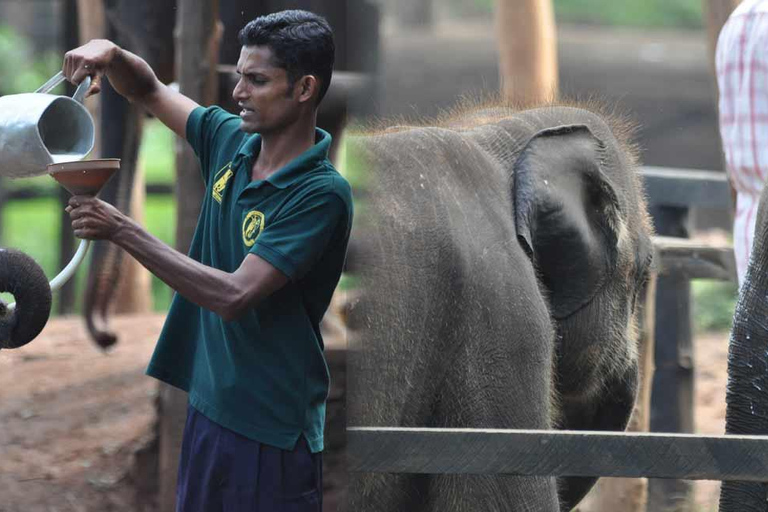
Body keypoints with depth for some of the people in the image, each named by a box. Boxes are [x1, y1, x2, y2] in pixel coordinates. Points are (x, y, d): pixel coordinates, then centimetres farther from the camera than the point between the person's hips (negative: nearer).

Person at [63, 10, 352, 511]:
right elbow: (149, 90, 18)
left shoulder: (322, 193, -20)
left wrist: (123, 231, -24)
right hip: (209, 406, 7)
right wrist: (110, 55, -6)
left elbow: (234, 296, -26)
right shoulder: (230, 141, 3)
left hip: (272, 428, -7)